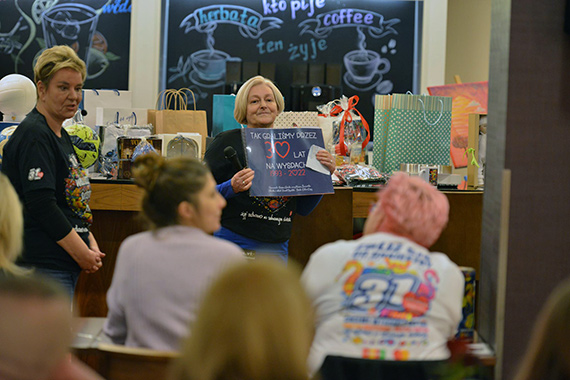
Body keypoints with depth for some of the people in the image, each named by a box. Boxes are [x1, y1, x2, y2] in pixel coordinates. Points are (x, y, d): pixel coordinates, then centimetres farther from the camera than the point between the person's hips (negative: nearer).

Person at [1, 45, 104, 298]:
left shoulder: (61, 135, 18)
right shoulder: (34, 136, -13)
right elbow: (41, 205, -20)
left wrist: (91, 244, 11)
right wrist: (83, 253, -15)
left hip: (66, 264, 10)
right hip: (43, 266, -10)